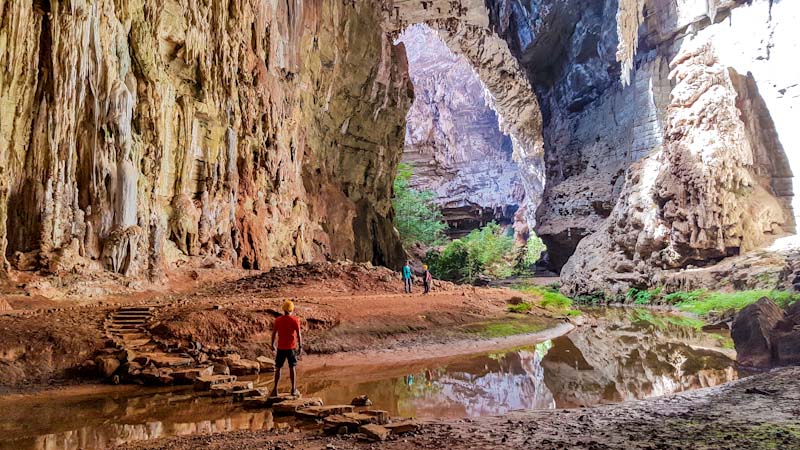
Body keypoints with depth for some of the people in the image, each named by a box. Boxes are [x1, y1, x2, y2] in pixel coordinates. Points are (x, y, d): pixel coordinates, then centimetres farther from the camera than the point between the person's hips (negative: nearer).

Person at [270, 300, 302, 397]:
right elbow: (299, 335, -9)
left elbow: (273, 333, 1)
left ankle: (275, 389, 10)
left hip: (280, 348, 1)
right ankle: (294, 389, 9)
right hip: (291, 347, -1)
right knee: (292, 368, 8)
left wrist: (273, 345, 13)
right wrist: (300, 347, -2)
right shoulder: (295, 320, -8)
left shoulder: (278, 320, -3)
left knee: (278, 368, 12)